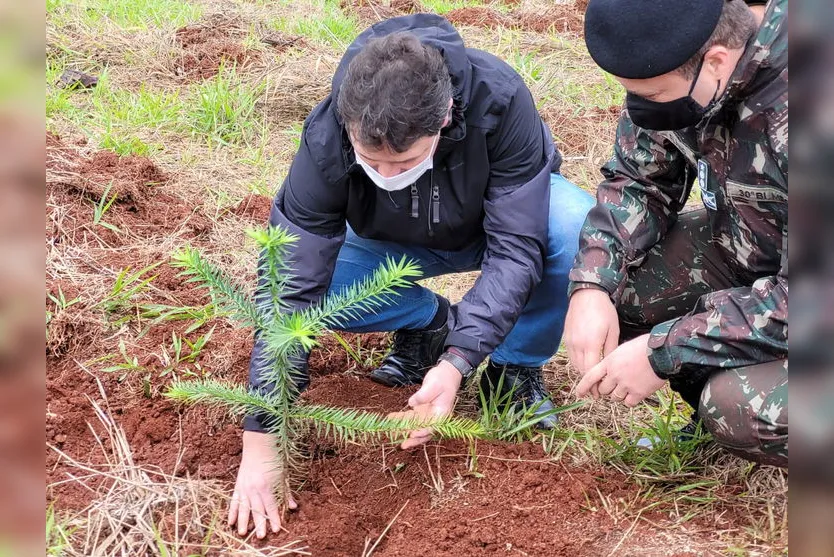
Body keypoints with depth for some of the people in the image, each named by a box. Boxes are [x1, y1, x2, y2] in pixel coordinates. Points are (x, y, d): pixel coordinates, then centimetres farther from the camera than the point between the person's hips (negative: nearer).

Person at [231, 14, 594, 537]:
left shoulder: (499, 100, -38)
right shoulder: (326, 141, -34)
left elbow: (515, 247, -32)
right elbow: (290, 289, -32)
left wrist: (455, 364, -44)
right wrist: (259, 442, -35)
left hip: (507, 212, -1)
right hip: (399, 244, 2)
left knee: (583, 234, -35)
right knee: (313, 278, -27)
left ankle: (515, 365, -6)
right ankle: (432, 321, 3)